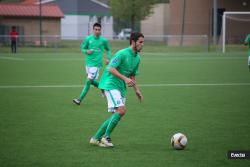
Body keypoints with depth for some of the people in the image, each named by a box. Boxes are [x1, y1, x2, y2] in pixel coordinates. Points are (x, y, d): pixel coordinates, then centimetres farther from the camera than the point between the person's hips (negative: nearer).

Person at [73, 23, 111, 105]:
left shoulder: (103, 40, 1)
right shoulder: (88, 39, 1)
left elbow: (108, 49, 18)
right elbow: (83, 49, 8)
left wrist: (108, 58, 4)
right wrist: (87, 51, -14)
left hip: (96, 64, -4)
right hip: (88, 62, 4)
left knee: (88, 81, -11)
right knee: (92, 81, 13)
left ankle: (80, 99, -10)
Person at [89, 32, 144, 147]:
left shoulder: (137, 58, 13)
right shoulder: (122, 53, -14)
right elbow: (111, 69, -20)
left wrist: (137, 90, 16)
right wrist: (125, 78, -27)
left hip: (121, 88, 9)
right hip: (110, 84, -9)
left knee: (116, 116, 6)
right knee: (121, 110, -21)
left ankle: (96, 138, 13)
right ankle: (106, 137, -11)